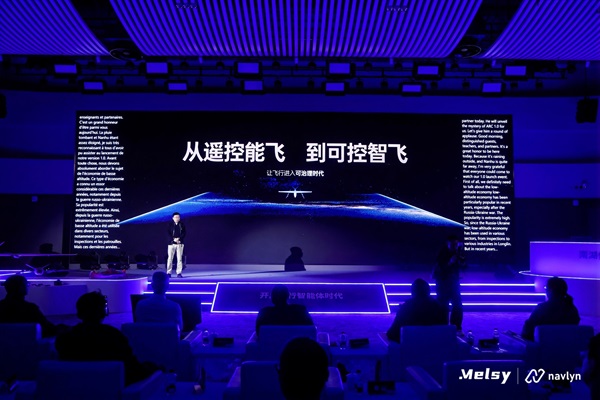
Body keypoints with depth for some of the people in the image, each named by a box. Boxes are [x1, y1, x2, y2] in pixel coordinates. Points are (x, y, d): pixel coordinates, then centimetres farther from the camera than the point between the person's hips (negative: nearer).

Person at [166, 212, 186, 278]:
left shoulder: (182, 225, 7)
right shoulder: (170, 224, 4)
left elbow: (184, 233, 3)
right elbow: (168, 233, -1)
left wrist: (179, 239, -13)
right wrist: (174, 239, -14)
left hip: (180, 243, 1)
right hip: (171, 243, -1)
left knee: (180, 258, -2)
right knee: (170, 258, 0)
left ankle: (179, 273, 2)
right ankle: (168, 273, 7)